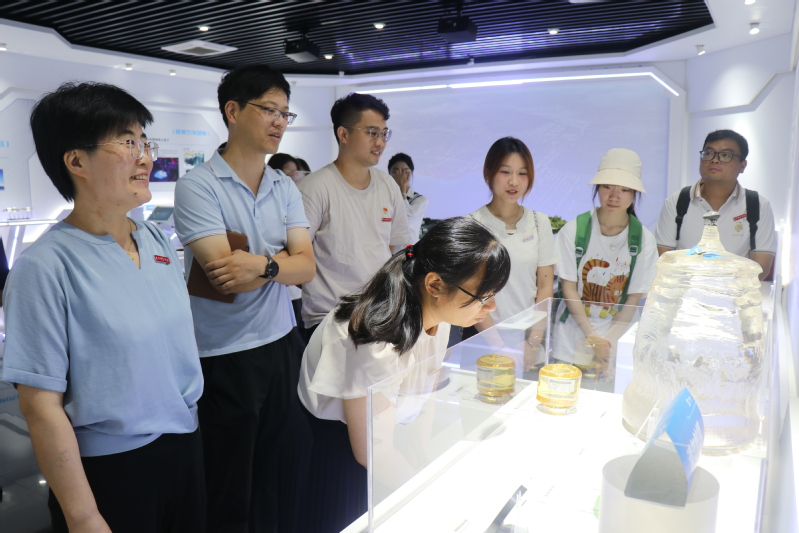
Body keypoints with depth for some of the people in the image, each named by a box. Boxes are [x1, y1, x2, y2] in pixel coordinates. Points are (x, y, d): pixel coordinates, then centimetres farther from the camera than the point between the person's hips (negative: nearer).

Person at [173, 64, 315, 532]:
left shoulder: (285, 187, 6)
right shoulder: (198, 186, -10)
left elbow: (306, 268, -2)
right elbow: (227, 277, -19)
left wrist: (262, 263, -20)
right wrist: (282, 256, -8)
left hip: (282, 345, 5)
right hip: (225, 357, -5)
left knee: (276, 478, 17)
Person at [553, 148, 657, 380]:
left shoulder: (643, 240, -4)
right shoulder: (573, 230, -7)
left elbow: (634, 299, -3)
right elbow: (569, 289, -7)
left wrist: (607, 342, -14)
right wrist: (593, 338, -14)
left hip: (617, 343, 1)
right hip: (571, 340, 0)